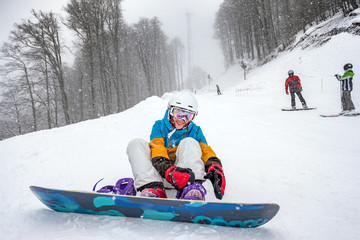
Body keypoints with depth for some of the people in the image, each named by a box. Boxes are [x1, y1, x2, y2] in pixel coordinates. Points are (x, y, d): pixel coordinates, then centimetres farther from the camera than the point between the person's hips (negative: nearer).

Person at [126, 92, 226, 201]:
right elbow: (157, 149, -12)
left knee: (189, 142, -22)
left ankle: (192, 189, -49)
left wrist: (215, 167, -29)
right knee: (136, 144, -16)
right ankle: (152, 187, -43)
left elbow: (206, 151, -4)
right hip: (161, 173, 0)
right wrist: (169, 171, -33)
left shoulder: (195, 131, 11)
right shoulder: (159, 126, 6)